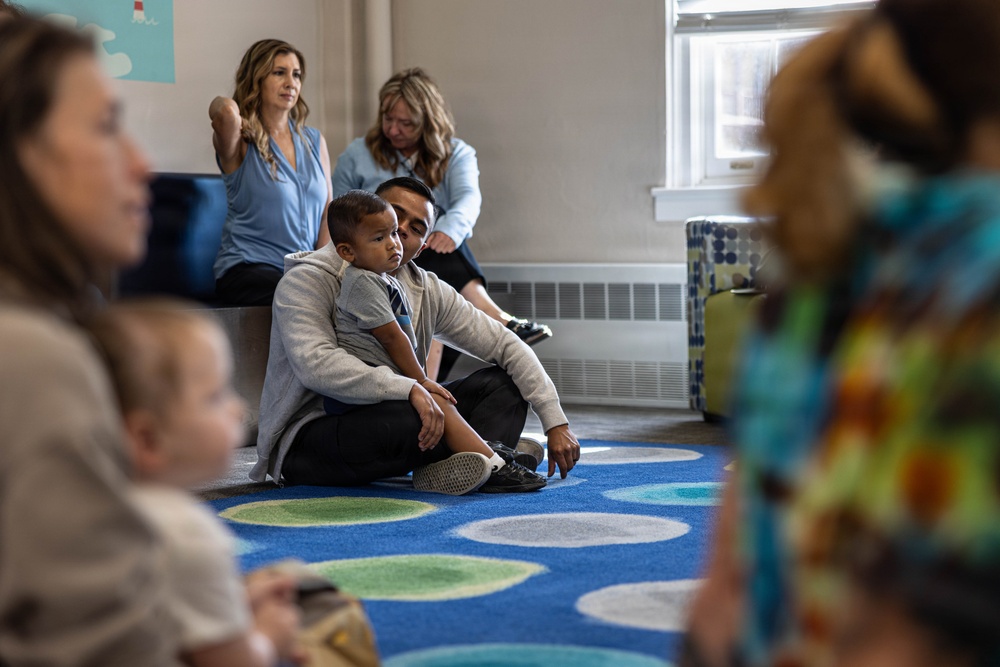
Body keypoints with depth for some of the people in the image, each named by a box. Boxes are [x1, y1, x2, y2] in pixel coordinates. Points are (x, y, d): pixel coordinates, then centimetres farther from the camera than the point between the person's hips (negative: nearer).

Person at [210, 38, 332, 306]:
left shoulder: (314, 141, 16)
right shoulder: (241, 141, -1)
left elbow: (327, 213, 13)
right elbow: (226, 110, -28)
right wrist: (225, 110, -3)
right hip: (247, 268, -5)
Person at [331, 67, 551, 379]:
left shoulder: (456, 155, 12)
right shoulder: (357, 155, 15)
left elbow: (468, 199, -10)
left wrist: (449, 230, -34)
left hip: (441, 260, 1)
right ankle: (496, 318, -56)